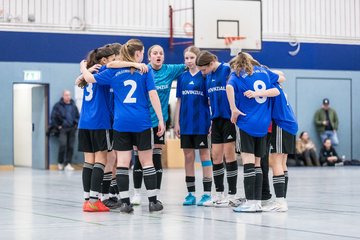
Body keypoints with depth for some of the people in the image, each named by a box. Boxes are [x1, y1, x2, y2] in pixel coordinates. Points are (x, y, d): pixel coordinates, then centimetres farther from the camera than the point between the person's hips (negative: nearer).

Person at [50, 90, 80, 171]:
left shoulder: (73, 106, 14)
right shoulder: (58, 105, 3)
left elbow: (78, 116, 23)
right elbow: (53, 117, 2)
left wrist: (76, 124, 9)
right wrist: (57, 126, -3)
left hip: (72, 129, 4)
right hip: (62, 128, -4)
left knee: (71, 147, -1)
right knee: (63, 145, -17)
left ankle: (68, 164, 4)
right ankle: (60, 163, -2)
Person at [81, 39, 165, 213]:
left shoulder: (114, 72, 6)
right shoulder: (145, 70, 0)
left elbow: (89, 78, 7)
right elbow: (153, 95, -5)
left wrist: (83, 68, 30)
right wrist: (161, 120, -2)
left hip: (121, 123, 2)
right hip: (142, 123, -1)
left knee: (122, 162, 3)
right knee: (147, 161, 7)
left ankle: (125, 202, 1)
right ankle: (153, 201, 9)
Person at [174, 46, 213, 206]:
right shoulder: (182, 77, 9)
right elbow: (179, 101, 11)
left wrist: (212, 121, -8)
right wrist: (176, 123, 7)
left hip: (202, 123, -4)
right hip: (186, 124, 4)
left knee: (204, 155, 0)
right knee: (188, 157, 6)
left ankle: (207, 193, 4)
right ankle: (191, 193, 13)